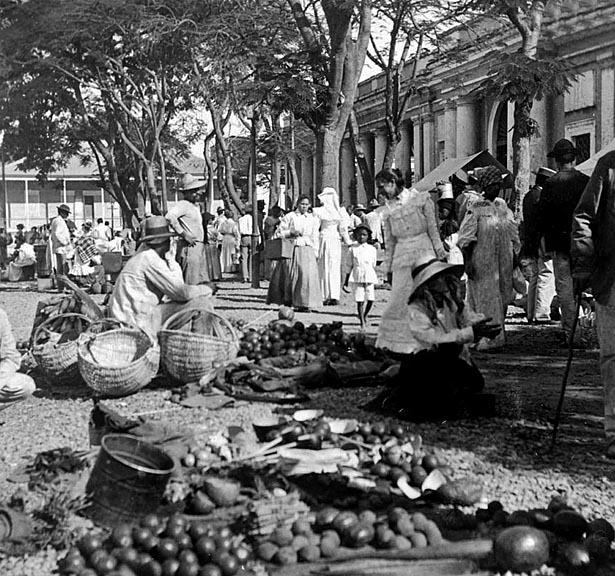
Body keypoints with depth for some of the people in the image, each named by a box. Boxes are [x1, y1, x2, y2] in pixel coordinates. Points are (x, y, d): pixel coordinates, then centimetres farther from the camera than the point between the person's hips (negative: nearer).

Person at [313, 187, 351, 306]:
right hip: (336, 240, 1)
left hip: (323, 238, -1)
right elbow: (343, 228, -2)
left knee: (324, 268, 2)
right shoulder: (339, 212, -3)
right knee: (335, 269, 5)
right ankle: (334, 296, 3)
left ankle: (325, 297, 0)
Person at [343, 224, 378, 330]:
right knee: (359, 300, -5)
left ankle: (365, 316, 21)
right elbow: (350, 266, 10)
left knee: (370, 299, -8)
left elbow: (374, 266, 14)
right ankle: (362, 323, 4)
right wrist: (346, 282, 8)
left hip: (369, 277, 1)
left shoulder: (372, 249, 10)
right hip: (357, 277, -1)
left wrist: (375, 280, 13)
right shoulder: (353, 248, 8)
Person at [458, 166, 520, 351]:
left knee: (502, 298, 9)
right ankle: (487, 339, -2)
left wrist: (514, 258, 14)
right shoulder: (476, 209, -7)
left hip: (503, 262, 6)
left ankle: (498, 336, 22)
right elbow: (466, 238, -10)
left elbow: (513, 236, 16)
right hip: (482, 262, -6)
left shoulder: (503, 207, 9)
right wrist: (468, 261, -16)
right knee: (485, 297, -5)